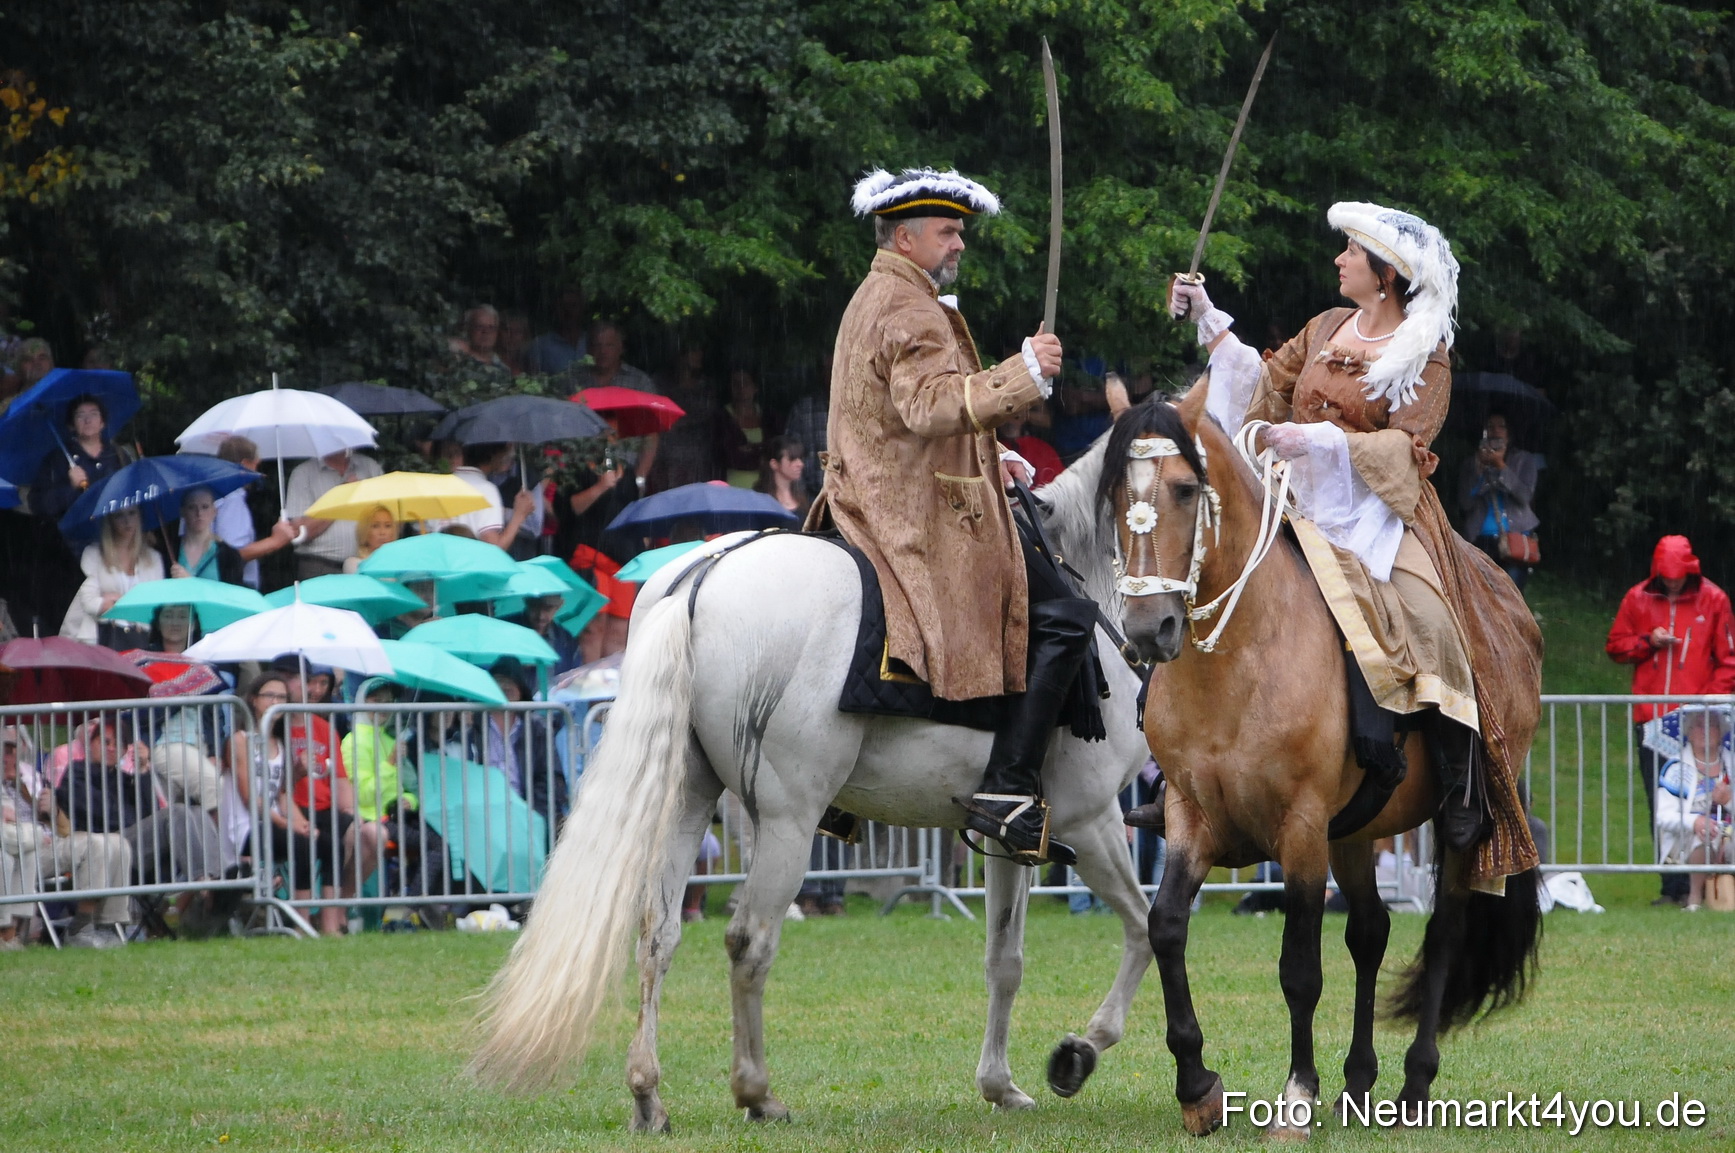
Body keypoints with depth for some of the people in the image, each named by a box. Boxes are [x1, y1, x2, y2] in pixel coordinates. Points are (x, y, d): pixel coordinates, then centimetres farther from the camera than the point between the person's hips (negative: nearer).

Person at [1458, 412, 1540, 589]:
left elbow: (1525, 495, -6)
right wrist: (1479, 468, -6)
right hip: (1483, 541, 1)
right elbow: (1465, 504, 2)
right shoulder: (1472, 464, 14)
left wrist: (1501, 466, -12)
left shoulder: (1524, 460, 11)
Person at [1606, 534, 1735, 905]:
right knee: (1660, 807, 1)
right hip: (1651, 718, 3)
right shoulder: (1638, 599, 9)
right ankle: (1672, 887, 4)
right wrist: (1648, 641, -5)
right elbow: (1615, 647, 14)